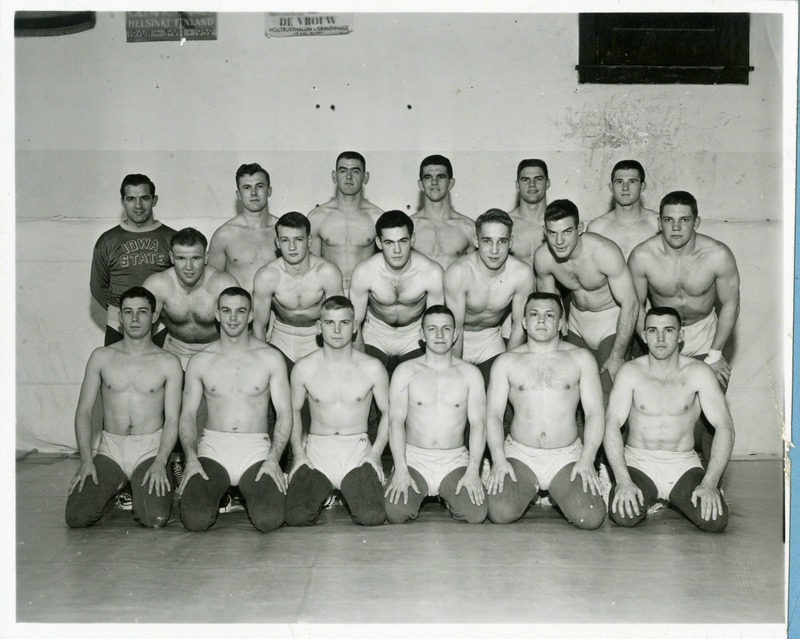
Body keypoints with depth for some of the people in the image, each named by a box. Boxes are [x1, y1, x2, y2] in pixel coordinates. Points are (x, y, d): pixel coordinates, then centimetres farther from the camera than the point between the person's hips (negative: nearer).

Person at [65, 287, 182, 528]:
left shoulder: (168, 363, 1)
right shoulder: (102, 357, 6)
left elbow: (172, 419, -2)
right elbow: (84, 411, 5)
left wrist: (160, 462, -17)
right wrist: (86, 459, -8)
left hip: (150, 450, -1)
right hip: (110, 449, 2)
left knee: (156, 519, -23)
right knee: (77, 517, -18)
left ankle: (148, 488, 12)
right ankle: (113, 488, 14)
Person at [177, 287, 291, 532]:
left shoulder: (271, 358, 5)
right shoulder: (200, 361, 8)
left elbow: (284, 413, 2)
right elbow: (187, 414, 8)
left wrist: (273, 459, -12)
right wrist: (191, 458, -9)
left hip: (256, 451, 0)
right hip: (212, 449, 1)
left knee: (269, 519, -23)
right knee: (196, 519, -23)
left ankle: (250, 490, 12)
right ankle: (218, 490, 12)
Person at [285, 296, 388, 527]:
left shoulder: (372, 368, -1)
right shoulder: (304, 368, 0)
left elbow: (388, 412, 9)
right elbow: (293, 411, 14)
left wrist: (376, 451, -4)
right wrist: (298, 451, 1)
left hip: (358, 451, 0)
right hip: (316, 450, 0)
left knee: (372, 517, -23)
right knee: (297, 517, -23)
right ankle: (321, 493, 13)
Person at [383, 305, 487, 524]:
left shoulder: (470, 374, 5)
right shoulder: (406, 371, 3)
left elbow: (478, 423, -1)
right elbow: (396, 421, -3)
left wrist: (473, 471, -13)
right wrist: (401, 470, -15)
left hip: (455, 460, 1)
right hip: (413, 459, -1)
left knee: (475, 515, -22)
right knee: (395, 513, -25)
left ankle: (449, 496, 12)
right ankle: (413, 495, 11)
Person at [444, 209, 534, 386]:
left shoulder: (522, 274, -21)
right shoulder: (457, 272, -29)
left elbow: (519, 325, -9)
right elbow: (455, 328, -21)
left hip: (491, 339, 2)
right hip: (457, 339, -2)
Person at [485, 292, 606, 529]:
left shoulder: (581, 358, 8)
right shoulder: (506, 362, 8)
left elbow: (595, 412, 2)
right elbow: (493, 414, 3)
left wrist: (587, 459, -11)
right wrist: (498, 459, -12)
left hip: (567, 456, 0)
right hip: (519, 455, 0)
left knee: (590, 517, -21)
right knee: (500, 513, -24)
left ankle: (557, 493, 12)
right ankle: (528, 490, 11)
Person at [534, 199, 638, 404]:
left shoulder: (605, 253, -30)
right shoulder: (542, 257, -16)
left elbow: (630, 304, -24)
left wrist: (617, 356, -22)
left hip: (612, 319, -4)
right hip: (577, 319, 4)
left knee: (606, 397, -14)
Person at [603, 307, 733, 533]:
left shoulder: (698, 373, -3)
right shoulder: (630, 372, -5)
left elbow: (724, 426, -7)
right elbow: (612, 425, -10)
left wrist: (710, 483, -19)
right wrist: (623, 481, -23)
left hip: (684, 465, 1)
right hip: (638, 463, -1)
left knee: (715, 521, -22)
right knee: (623, 517, -28)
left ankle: (677, 498, 12)